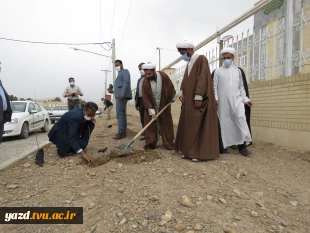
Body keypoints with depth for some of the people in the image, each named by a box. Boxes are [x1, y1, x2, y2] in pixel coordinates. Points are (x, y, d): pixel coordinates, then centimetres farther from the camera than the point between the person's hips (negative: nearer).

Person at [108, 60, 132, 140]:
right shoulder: (120, 74, 29)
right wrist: (113, 91, 15)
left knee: (119, 113, -15)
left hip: (122, 95, -10)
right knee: (122, 113, 8)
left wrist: (122, 93, -27)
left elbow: (126, 83, -15)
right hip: (119, 96, 10)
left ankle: (121, 132, -16)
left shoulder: (125, 71, 1)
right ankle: (123, 132, 12)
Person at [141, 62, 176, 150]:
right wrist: (152, 112, -23)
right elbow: (146, 99, -19)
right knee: (150, 125, -1)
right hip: (151, 106, 0)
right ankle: (150, 144, 10)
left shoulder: (163, 76, -17)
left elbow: (170, 87, -1)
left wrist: (171, 98, 7)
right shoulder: (145, 82, -18)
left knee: (166, 124, 5)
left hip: (164, 105, 1)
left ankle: (169, 144, 15)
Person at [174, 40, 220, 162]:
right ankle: (188, 150, 16)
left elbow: (203, 78, -16)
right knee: (188, 125, 7)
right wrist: (181, 93, 1)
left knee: (198, 125, -6)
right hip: (188, 99, 8)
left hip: (198, 99, -8)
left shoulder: (201, 59, -6)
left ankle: (200, 152, 3)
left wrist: (198, 97, -22)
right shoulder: (189, 62, 19)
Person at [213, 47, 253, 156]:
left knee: (241, 118, -14)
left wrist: (245, 99, 8)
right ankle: (224, 145, 8)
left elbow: (241, 87, 15)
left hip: (237, 99, 2)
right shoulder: (218, 71, 8)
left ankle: (242, 145, -9)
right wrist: (215, 98, -9)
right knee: (225, 122, 0)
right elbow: (214, 86, 3)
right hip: (223, 101, -1)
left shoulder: (238, 71, 15)